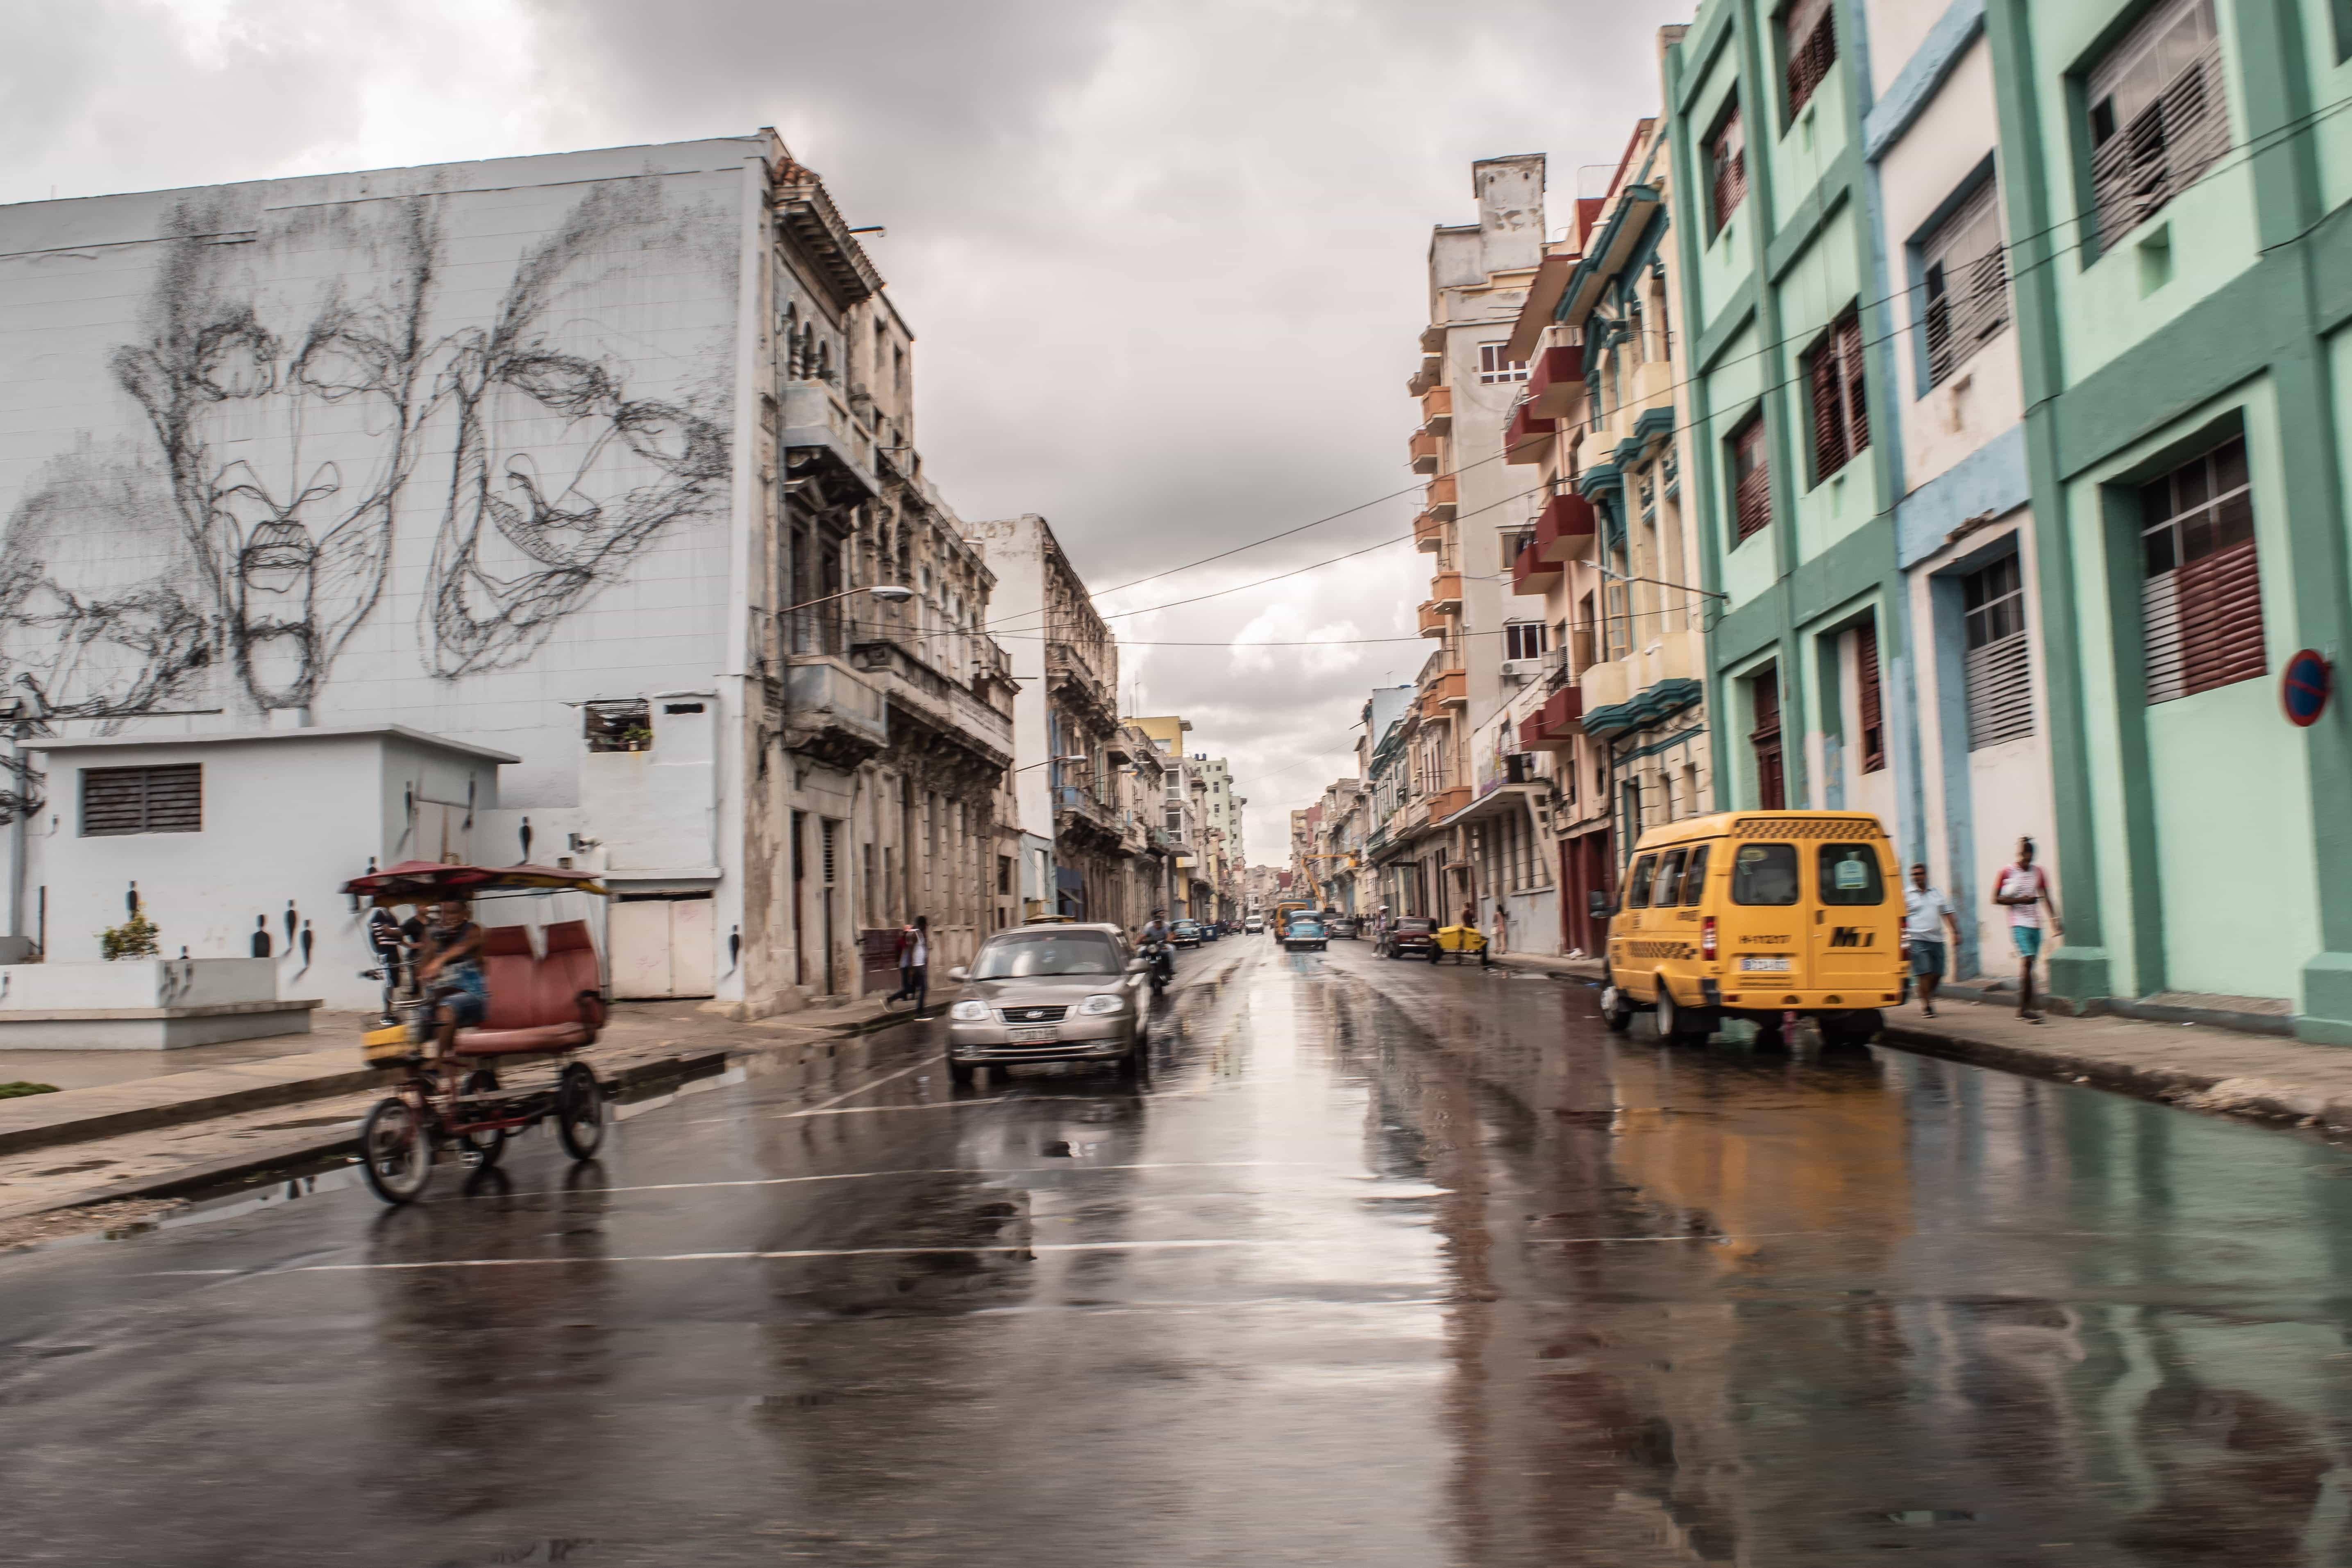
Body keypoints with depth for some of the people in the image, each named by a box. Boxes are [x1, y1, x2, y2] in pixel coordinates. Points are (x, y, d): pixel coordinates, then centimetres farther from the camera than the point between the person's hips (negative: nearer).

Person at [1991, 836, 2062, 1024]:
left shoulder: (2038, 873, 11)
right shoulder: (2006, 873, -2)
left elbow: (2046, 898, 17)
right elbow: (1996, 899, -2)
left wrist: (2055, 921, 11)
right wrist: (2020, 900, -13)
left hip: (2035, 924, 5)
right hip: (2019, 924, -5)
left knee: (2028, 964, 6)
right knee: (2027, 960, -18)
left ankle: (2023, 1009, 13)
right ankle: (2025, 1009, -17)